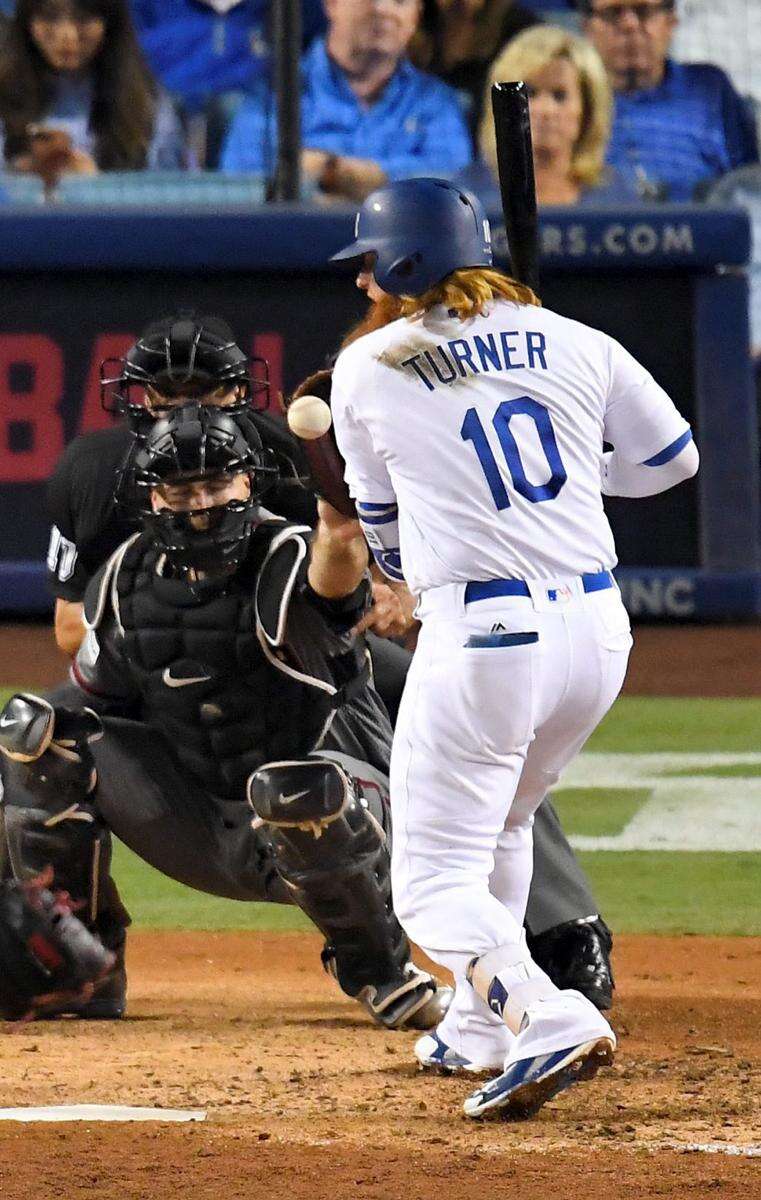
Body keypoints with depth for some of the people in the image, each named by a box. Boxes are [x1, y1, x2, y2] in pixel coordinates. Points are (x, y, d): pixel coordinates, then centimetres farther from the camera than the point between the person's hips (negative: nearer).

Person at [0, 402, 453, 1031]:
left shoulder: (286, 562, -19)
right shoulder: (129, 578, -1)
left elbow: (336, 562, -45)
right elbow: (92, 701, 10)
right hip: (201, 832, 5)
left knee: (298, 789, -42)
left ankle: (381, 972, -13)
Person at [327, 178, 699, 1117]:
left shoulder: (368, 369, 0)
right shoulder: (575, 345, 6)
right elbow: (674, 457, 16)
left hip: (479, 639, -5)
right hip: (599, 630, 5)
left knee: (435, 880, -1)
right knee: (500, 825, 29)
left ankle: (549, 1020, -25)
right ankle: (480, 1029, 37)